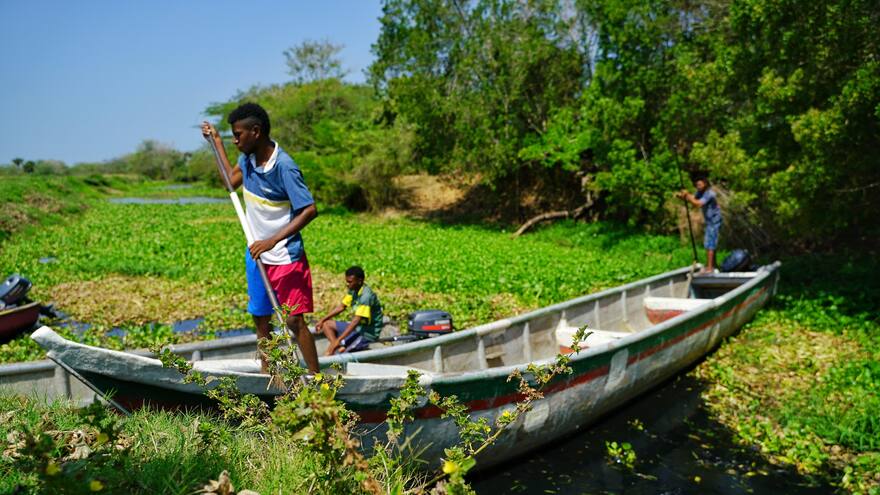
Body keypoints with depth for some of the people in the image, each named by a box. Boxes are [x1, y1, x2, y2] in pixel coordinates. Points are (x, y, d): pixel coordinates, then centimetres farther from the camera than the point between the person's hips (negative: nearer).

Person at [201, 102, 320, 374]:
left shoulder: (284, 166, -22)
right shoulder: (248, 157, 2)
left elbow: (309, 210, -26)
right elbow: (233, 180, 24)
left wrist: (273, 240, -28)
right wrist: (216, 141, 22)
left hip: (286, 257, -8)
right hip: (256, 254, 8)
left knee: (294, 319, -9)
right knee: (260, 316, 15)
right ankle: (266, 371, 30)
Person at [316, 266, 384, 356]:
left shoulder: (366, 296, -25)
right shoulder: (353, 289, 2)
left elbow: (356, 321, -30)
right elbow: (341, 307, 13)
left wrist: (338, 340, -32)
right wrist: (322, 320, 6)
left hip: (368, 333, -10)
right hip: (357, 327, 10)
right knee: (327, 324, 5)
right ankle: (339, 346, -10)